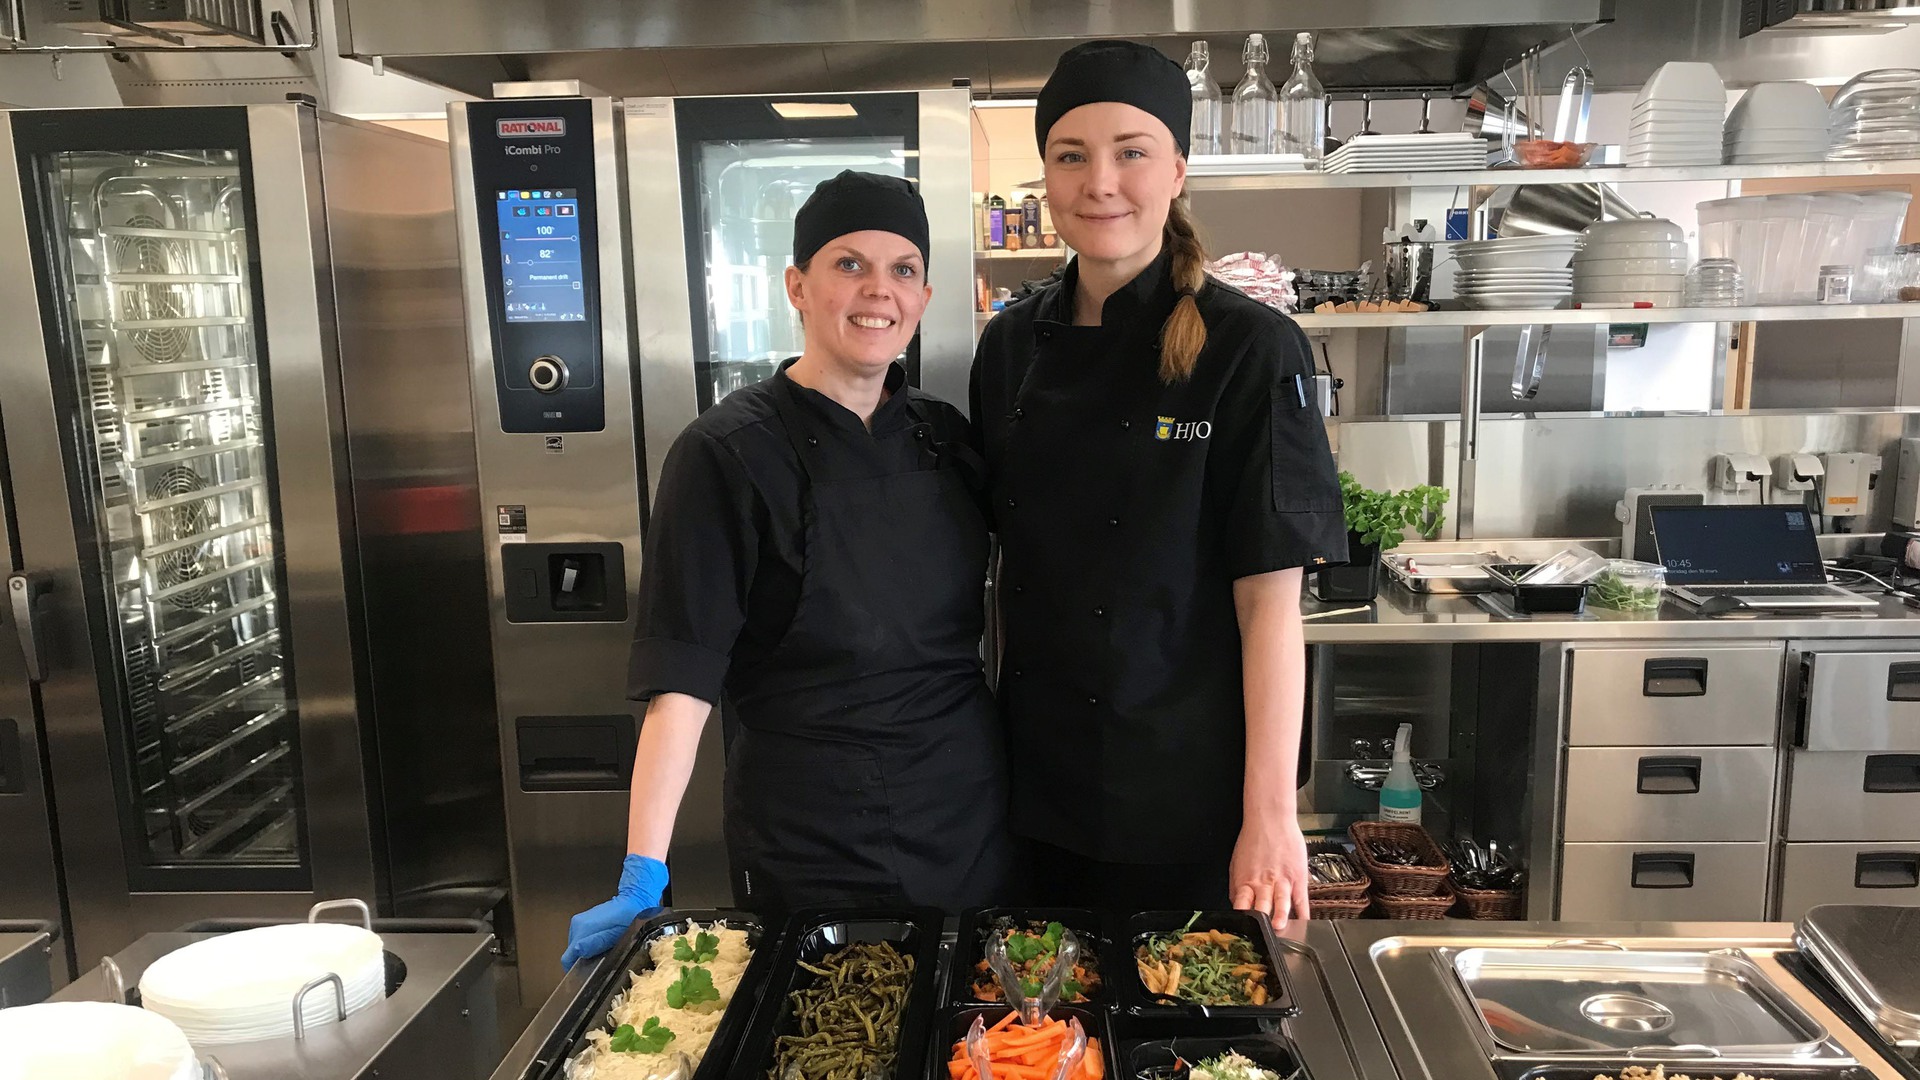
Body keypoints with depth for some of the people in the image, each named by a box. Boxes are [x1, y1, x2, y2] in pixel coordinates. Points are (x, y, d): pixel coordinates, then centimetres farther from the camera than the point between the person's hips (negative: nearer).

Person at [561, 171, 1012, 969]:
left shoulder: (946, 437, 3)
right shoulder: (727, 455, -12)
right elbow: (682, 680, -15)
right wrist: (643, 880, -19)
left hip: (973, 831, 5)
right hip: (808, 856, -4)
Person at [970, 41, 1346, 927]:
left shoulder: (1249, 349, -13)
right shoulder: (1012, 346, 1)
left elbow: (1270, 604, -14)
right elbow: (1002, 558, 8)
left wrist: (1270, 818, -15)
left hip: (1187, 792, -4)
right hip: (1039, 781, 5)